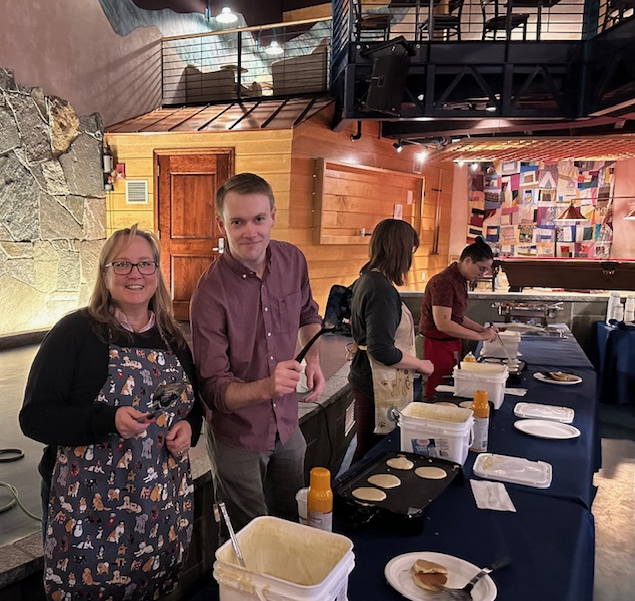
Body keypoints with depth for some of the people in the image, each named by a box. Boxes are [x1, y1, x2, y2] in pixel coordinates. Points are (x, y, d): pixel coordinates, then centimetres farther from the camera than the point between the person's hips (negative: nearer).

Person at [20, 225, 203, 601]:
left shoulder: (173, 340, 5)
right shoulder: (76, 332, -10)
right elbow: (35, 417, -12)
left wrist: (189, 426, -6)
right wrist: (108, 420, -26)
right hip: (92, 511, -4)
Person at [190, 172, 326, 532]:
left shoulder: (293, 260, -8)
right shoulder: (210, 293, -24)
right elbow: (213, 390, -22)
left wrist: (313, 359, -5)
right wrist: (266, 387, -41)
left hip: (287, 425, 5)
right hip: (238, 437, -4)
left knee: (295, 523, 25)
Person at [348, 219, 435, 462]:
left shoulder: (366, 280, 8)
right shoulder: (382, 289, -21)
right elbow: (382, 350, -24)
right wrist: (420, 365, -10)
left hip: (364, 376, 10)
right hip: (379, 386, -9)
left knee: (367, 450, 19)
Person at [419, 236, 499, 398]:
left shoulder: (460, 280, 11)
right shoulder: (444, 282, -19)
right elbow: (443, 324, -25)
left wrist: (483, 329, 5)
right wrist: (480, 336, -18)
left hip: (452, 345, 9)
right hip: (437, 346, -9)